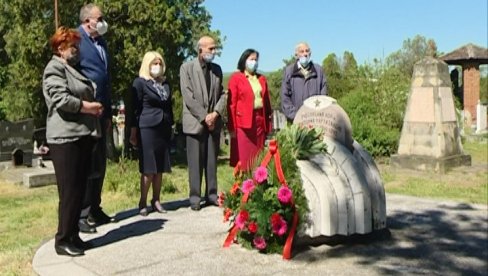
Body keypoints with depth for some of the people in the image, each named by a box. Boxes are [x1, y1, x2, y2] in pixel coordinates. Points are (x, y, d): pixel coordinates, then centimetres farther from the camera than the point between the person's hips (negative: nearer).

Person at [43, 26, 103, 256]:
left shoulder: (75, 69, 24)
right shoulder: (55, 68, -4)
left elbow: (87, 96, 27)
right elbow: (61, 99, -18)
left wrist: (95, 108, 6)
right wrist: (88, 107, -7)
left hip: (83, 135, 9)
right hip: (65, 137, -9)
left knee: (79, 190, 10)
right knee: (69, 191, -7)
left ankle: (73, 236, 18)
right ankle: (62, 241, 2)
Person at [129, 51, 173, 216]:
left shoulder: (165, 84, 15)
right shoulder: (140, 82, 0)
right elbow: (135, 109, -3)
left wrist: (170, 127, 16)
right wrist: (133, 132, -6)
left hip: (164, 130, 5)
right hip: (147, 129, -5)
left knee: (160, 168, 6)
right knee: (148, 169, -5)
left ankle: (156, 201, 13)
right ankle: (143, 202, 6)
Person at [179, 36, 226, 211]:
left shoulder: (217, 69, 15)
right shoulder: (186, 68, 1)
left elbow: (222, 94, 10)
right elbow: (188, 96, -7)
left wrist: (215, 113, -7)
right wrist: (204, 117, -12)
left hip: (214, 121, 4)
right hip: (195, 121, -4)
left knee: (212, 161, 5)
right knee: (195, 162, -3)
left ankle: (212, 194, 12)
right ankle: (195, 197, 2)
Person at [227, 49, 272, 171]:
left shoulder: (262, 79, 16)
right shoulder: (236, 78, 1)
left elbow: (267, 102, 13)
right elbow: (231, 103, -4)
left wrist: (269, 126, 6)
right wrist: (232, 127, -10)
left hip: (260, 121, 5)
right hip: (243, 122, -5)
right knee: (243, 159, -4)